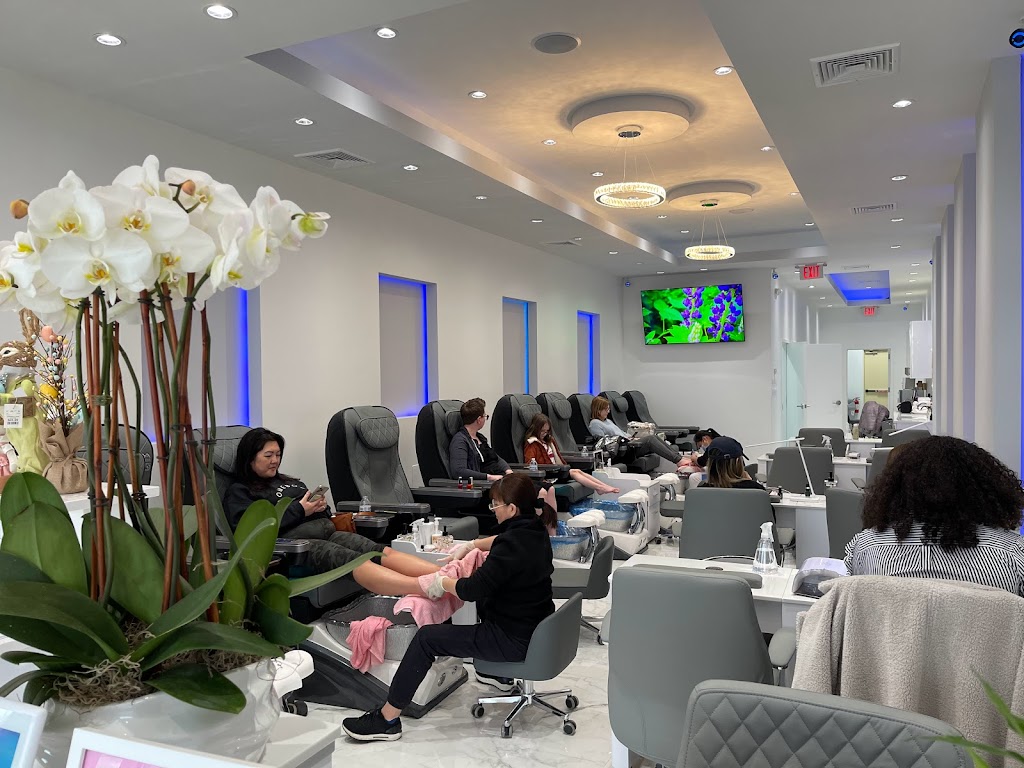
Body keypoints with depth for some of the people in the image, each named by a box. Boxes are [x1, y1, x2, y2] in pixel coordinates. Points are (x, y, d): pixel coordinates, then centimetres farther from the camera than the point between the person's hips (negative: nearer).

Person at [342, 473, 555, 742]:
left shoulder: (513, 544, -27)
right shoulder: (534, 530, 2)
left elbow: (473, 589, -27)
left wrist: (442, 582, -10)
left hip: (514, 639, -9)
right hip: (536, 628, 9)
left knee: (427, 637, -5)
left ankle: (387, 719, 4)